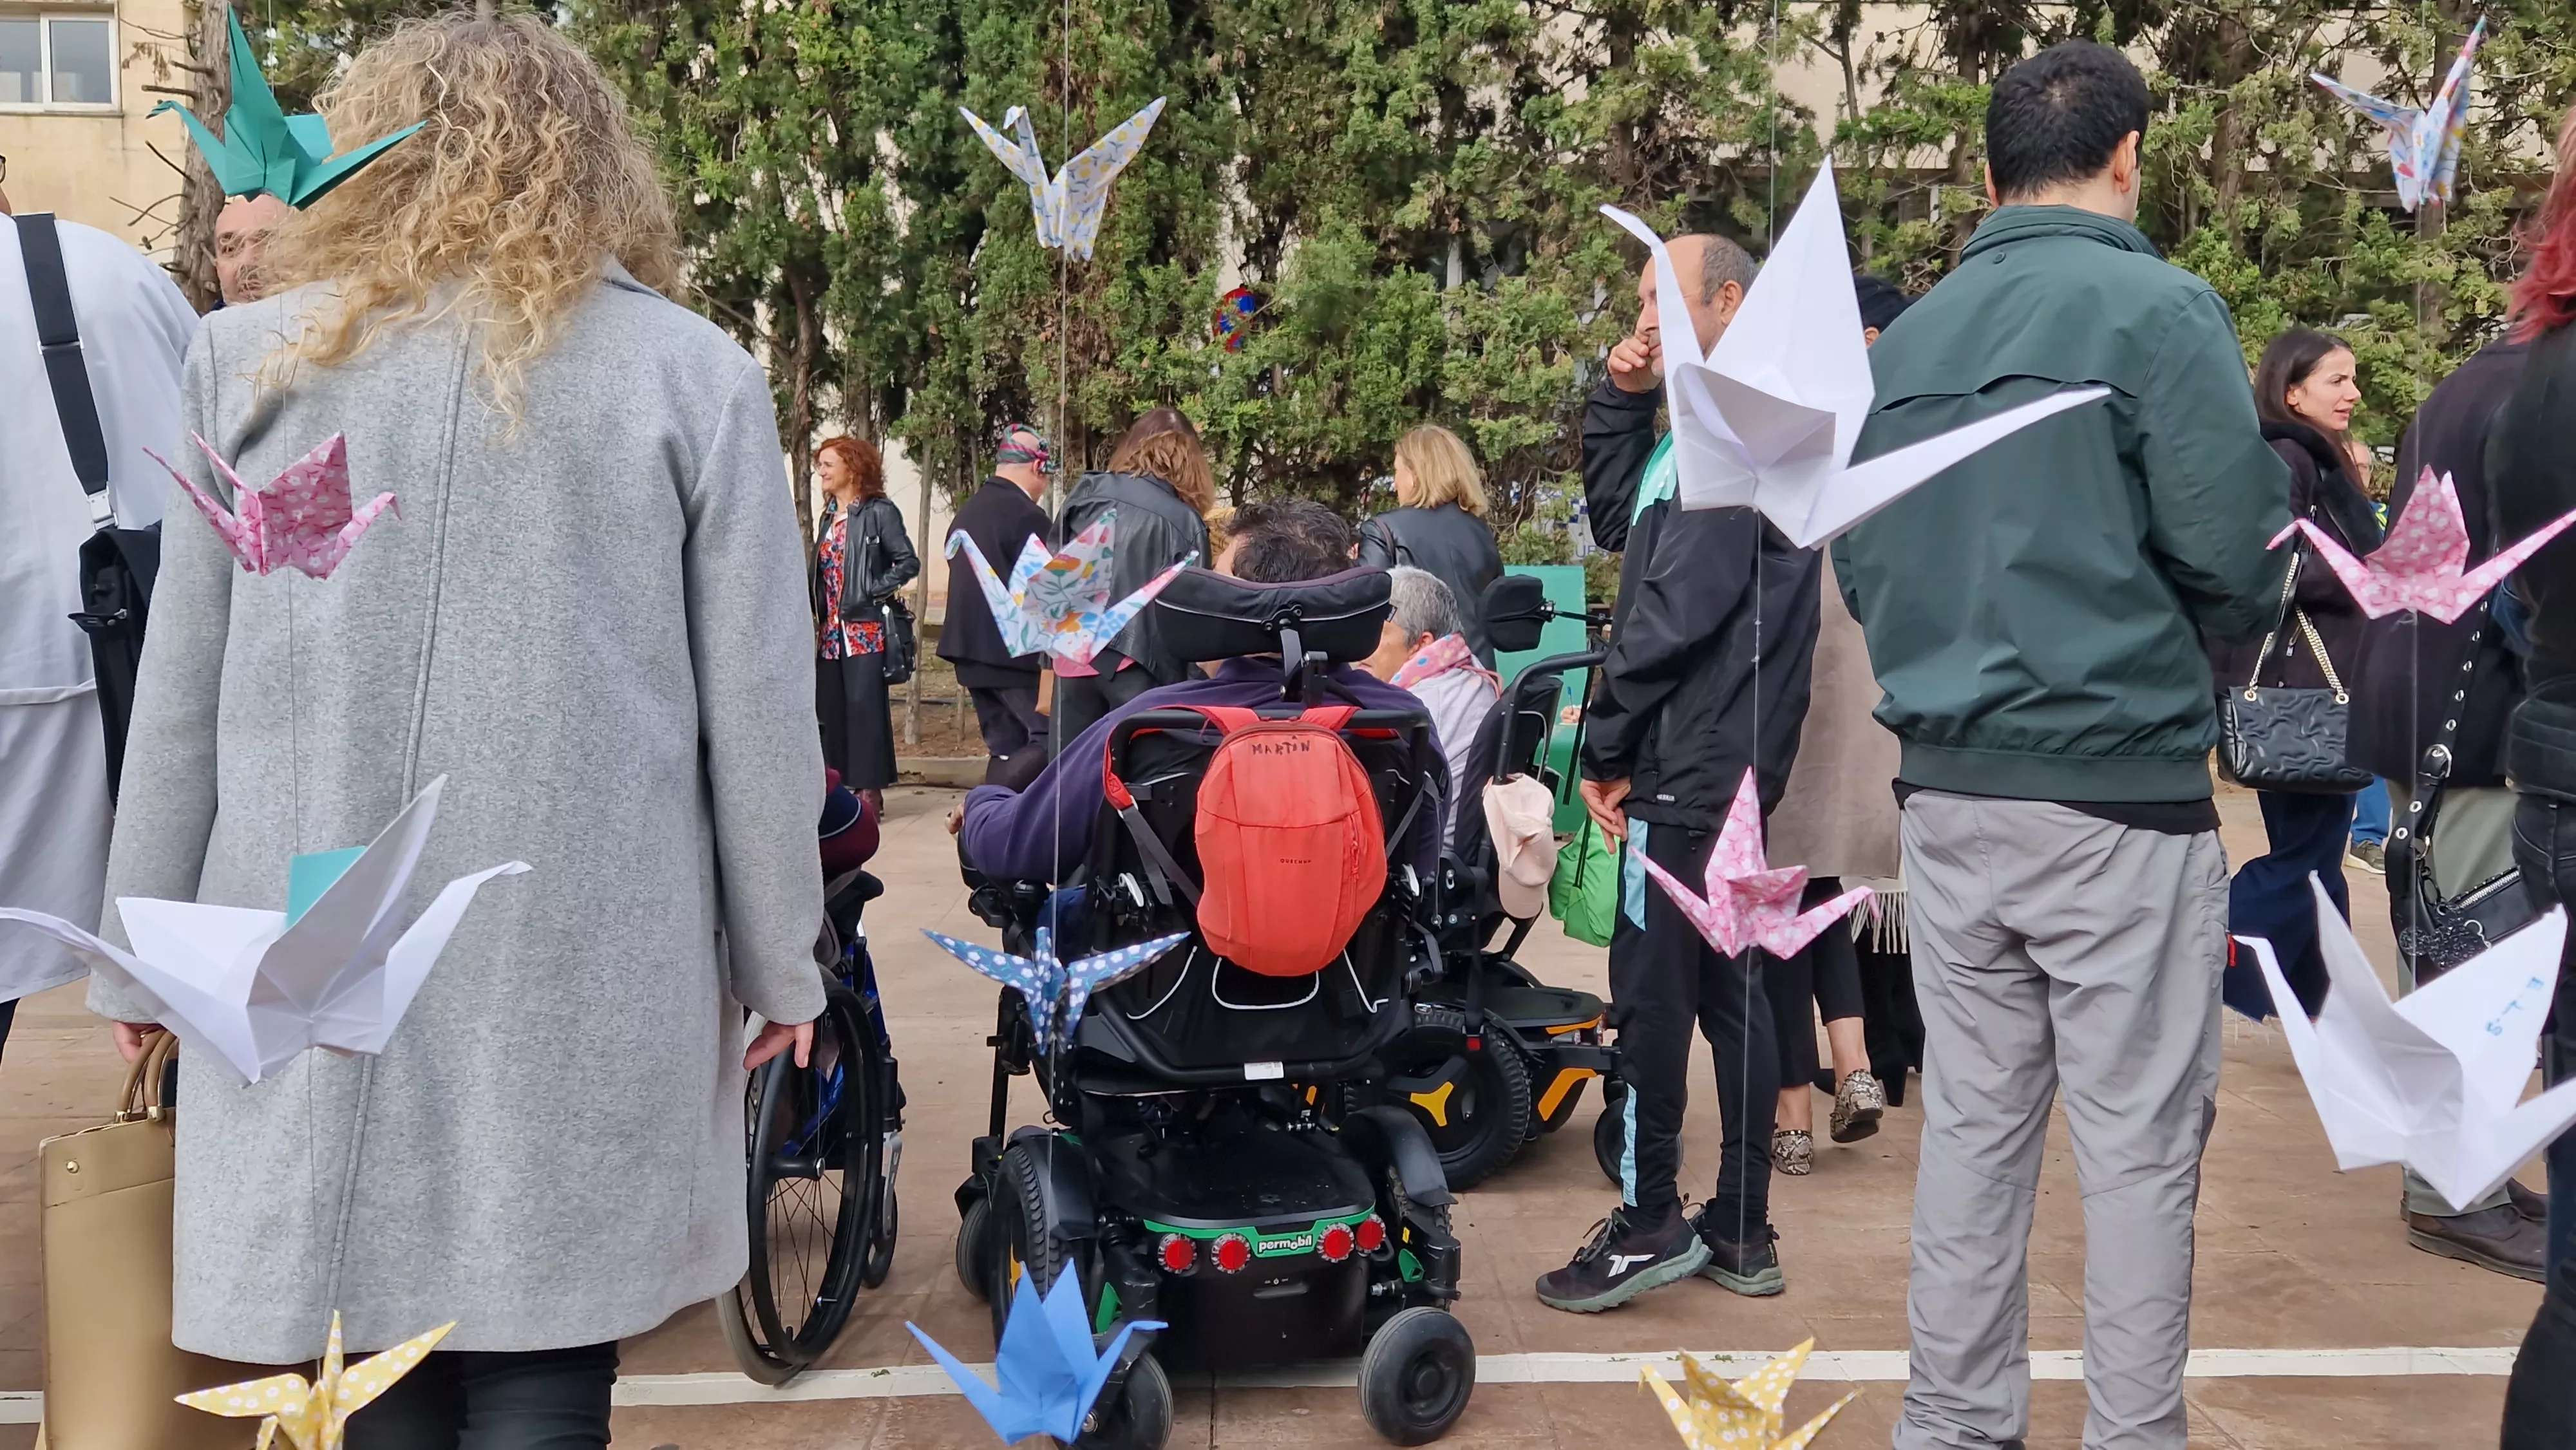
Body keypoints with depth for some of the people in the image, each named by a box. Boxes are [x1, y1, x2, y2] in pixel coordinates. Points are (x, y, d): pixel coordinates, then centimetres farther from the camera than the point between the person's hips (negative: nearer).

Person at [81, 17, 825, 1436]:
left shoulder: (250, 361, 3)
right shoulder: (695, 377, -1)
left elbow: (178, 700, 5)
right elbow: (753, 710, -1)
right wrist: (780, 961, 9)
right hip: (584, 977, -1)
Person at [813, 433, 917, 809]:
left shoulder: (879, 511, -6)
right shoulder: (830, 516, 17)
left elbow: (909, 563, -10)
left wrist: (873, 592, -15)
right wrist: (818, 616, 11)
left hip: (865, 628, -7)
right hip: (831, 630, 7)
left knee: (865, 705, -7)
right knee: (829, 708, 6)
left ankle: (871, 788, -3)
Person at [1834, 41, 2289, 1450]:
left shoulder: (1904, 340, 9)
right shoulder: (2158, 307, -8)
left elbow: (1860, 566, 11)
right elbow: (2233, 558, -12)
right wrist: (2174, 637, 8)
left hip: (1948, 789, 6)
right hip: (2119, 789, -5)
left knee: (1973, 1123, 12)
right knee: (2139, 1145, 3)